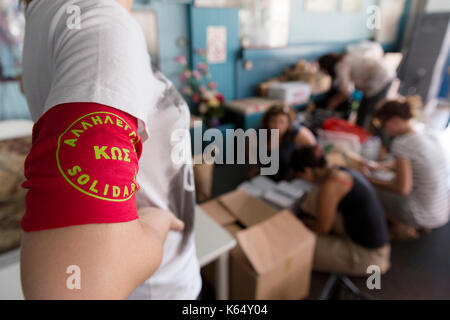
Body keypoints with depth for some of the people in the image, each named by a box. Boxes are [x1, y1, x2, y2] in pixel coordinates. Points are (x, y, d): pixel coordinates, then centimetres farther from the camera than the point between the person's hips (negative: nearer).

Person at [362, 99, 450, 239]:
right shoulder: (430, 136, 1)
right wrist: (382, 165, 12)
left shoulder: (402, 143, -21)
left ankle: (402, 226, 9)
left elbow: (403, 189, -23)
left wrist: (371, 180, -12)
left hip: (423, 216, -8)